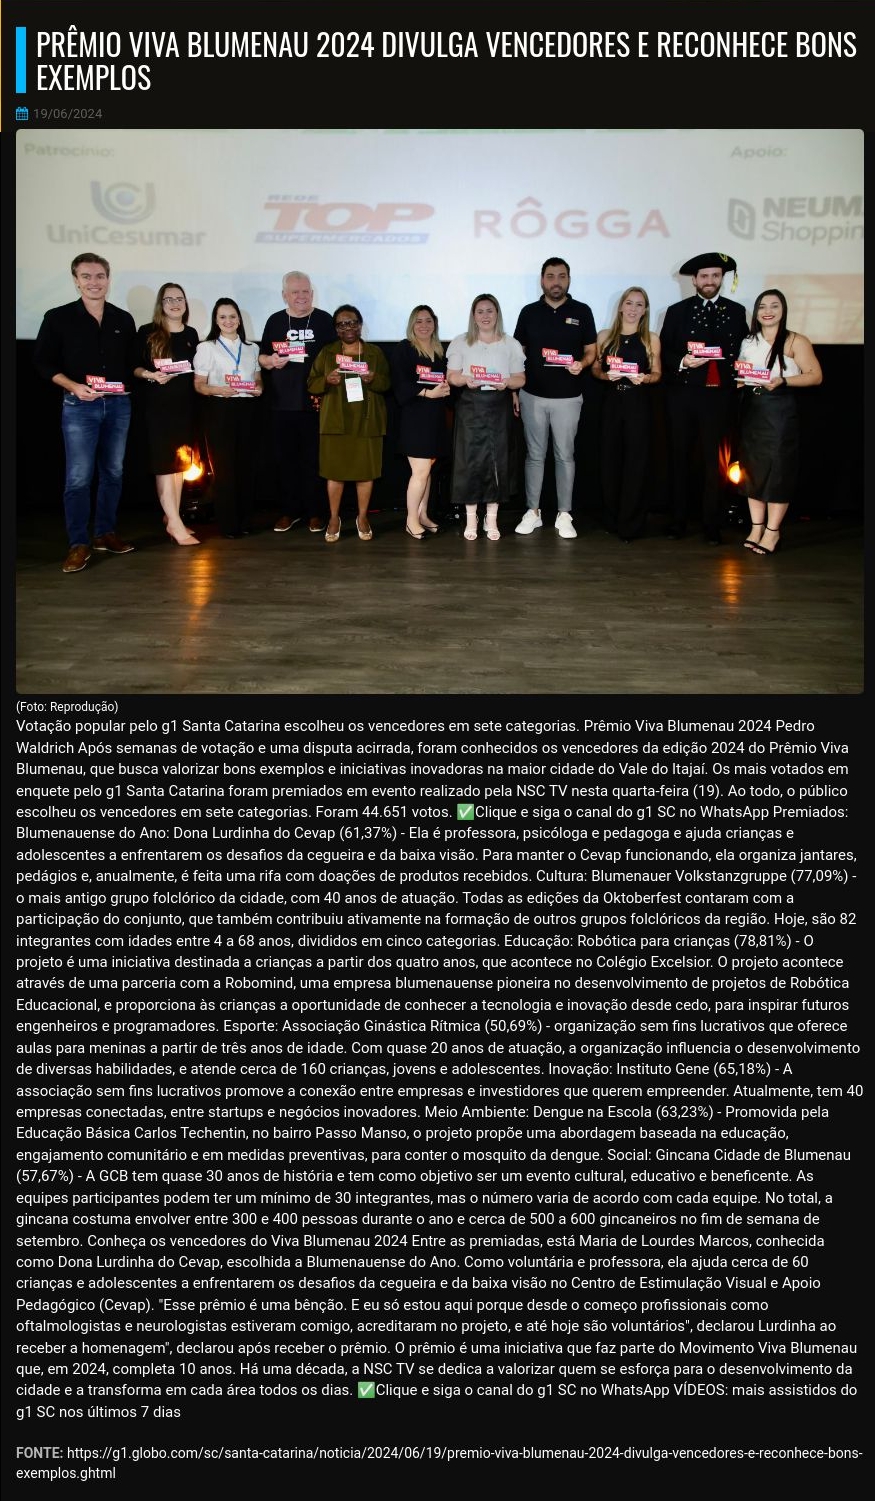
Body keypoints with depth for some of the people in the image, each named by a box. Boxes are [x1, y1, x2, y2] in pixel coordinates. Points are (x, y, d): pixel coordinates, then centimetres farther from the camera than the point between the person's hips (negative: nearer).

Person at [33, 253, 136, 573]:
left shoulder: (124, 320, 8)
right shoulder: (58, 318, -2)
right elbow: (43, 362, -3)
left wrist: (129, 382, -2)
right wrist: (74, 387, -16)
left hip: (118, 404, 4)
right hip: (79, 405, -4)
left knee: (113, 472, 9)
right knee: (78, 477, -8)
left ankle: (105, 534, 21)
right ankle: (78, 544, -3)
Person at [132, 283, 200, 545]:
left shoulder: (191, 334, 11)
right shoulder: (147, 332, -2)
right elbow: (134, 367, -3)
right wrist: (151, 375, -19)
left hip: (185, 405, 5)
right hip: (158, 405, -5)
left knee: (180, 462, 8)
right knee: (164, 462, -8)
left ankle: (171, 515, 16)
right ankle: (175, 522, -10)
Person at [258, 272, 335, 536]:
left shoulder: (324, 320, 3)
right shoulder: (275, 321, 9)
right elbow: (261, 357, 13)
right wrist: (271, 361, -10)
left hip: (315, 402, -2)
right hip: (282, 403, 2)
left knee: (314, 458, 2)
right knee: (285, 458, 6)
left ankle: (315, 512, 11)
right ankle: (290, 510, 16)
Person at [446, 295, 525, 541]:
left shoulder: (511, 344, 7)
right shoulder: (461, 342, 6)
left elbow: (521, 379, 5)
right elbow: (451, 376, 2)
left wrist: (506, 382, -16)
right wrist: (466, 380, -19)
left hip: (498, 409, 1)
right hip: (470, 408, -1)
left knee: (496, 462, 0)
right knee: (470, 461, -3)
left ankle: (492, 519, 8)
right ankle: (471, 519, 5)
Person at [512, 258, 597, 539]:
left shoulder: (581, 312, 3)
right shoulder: (529, 312, 6)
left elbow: (591, 351, 6)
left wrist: (581, 364, -17)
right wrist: (514, 391, 6)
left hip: (568, 397, -1)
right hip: (533, 396, 1)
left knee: (565, 456, 3)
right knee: (534, 455, 6)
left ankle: (564, 515, 9)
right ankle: (532, 512, 13)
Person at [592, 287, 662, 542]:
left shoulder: (651, 339, 3)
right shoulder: (605, 336, 6)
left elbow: (657, 374, 5)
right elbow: (595, 369, 9)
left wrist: (644, 378, -15)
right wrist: (607, 375, -12)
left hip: (638, 404, -1)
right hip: (611, 402, 2)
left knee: (635, 462, -2)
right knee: (610, 460, 3)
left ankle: (630, 524, 5)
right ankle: (612, 518, 15)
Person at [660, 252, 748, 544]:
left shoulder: (736, 312, 10)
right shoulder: (677, 311, 8)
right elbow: (664, 353, 5)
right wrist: (682, 362, -13)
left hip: (719, 396, 0)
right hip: (682, 396, 0)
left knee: (715, 462, 0)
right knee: (680, 459, 7)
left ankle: (711, 524, 7)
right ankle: (677, 520, 16)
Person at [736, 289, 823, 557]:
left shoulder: (795, 341, -2)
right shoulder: (747, 343, 14)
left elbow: (815, 375, -7)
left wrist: (782, 381, -19)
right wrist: (738, 380, -1)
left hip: (780, 411, -5)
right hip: (751, 411, 5)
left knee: (778, 468, -5)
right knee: (753, 468, 5)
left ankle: (772, 531, -1)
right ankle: (756, 527, 11)